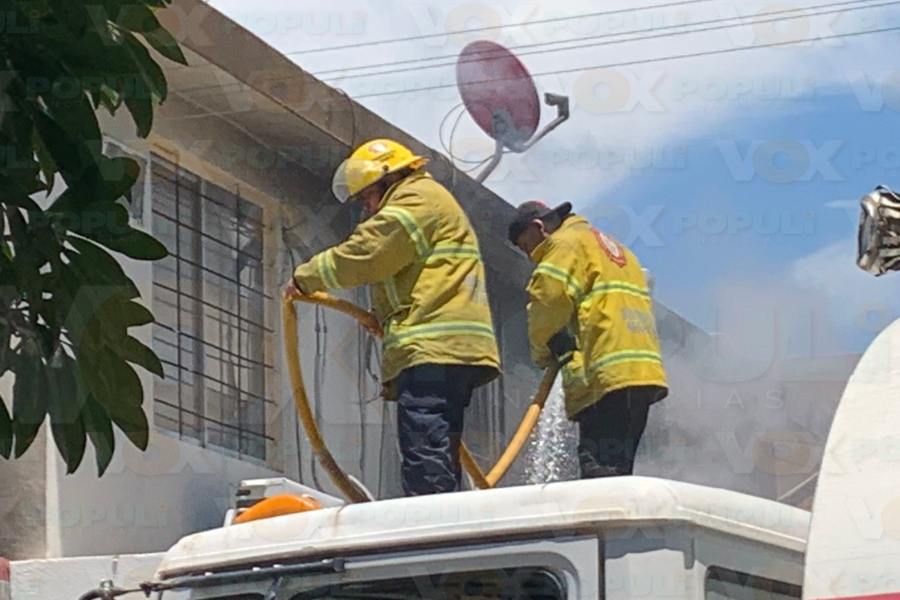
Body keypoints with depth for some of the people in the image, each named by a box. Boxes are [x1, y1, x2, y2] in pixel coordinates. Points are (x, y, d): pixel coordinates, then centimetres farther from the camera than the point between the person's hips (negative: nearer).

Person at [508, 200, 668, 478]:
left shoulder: (567, 243, 3)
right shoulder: (614, 248, 32)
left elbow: (550, 299, -11)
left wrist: (543, 351, 5)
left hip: (606, 377, -9)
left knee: (600, 473, -16)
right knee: (617, 474, 8)